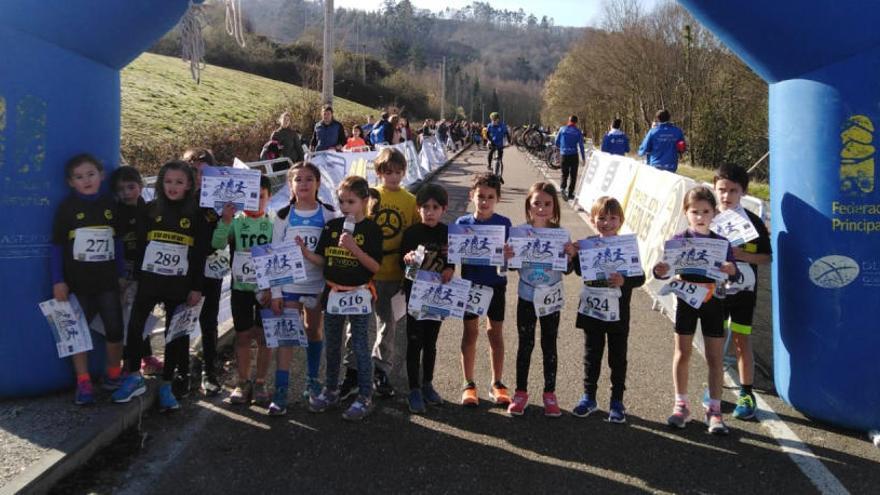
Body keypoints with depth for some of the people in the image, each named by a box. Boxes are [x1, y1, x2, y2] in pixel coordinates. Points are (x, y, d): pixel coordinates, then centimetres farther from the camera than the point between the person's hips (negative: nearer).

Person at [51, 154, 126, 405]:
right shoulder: (67, 207, -6)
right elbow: (57, 247, -3)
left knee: (115, 328, 5)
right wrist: (58, 281, -7)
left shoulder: (110, 205, 2)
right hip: (77, 281, -2)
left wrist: (122, 274, 10)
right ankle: (83, 383, 16)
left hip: (107, 280, 2)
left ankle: (114, 375, 24)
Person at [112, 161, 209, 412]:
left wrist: (196, 288, -4)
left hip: (179, 284, -1)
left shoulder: (197, 215, -1)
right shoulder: (150, 210, 3)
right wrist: (133, 277, 0)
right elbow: (139, 245, 4)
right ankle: (134, 377, 11)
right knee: (135, 326, -5)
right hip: (149, 280, 1)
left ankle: (166, 385, 18)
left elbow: (200, 254, -1)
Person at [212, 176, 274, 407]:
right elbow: (217, 244, -13)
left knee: (263, 335, 3)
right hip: (240, 287, 1)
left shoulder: (273, 224, -1)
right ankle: (243, 382, 17)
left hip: (265, 289, -1)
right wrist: (225, 221, -26)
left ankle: (260, 382, 13)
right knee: (242, 335, 7)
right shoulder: (236, 221, 1)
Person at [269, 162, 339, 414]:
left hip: (317, 284, 0)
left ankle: (312, 380, 32)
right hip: (289, 283, 0)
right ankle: (280, 391, -3)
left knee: (314, 331, 14)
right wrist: (275, 291, -4)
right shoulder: (284, 215, 1)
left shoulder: (328, 214, 0)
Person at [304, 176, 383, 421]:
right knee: (332, 346, 16)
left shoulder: (371, 229, -10)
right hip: (333, 293, 5)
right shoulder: (332, 226, 2)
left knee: (359, 347, 3)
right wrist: (304, 252, -15)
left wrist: (353, 247, -25)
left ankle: (365, 397, 14)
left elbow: (375, 266, -15)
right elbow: (322, 259, 3)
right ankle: (331, 391, 32)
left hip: (358, 294, -5)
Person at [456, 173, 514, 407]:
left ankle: (497, 384, 22)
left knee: (496, 333, 9)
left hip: (495, 284, 0)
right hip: (470, 283, 0)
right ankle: (469, 384, 19)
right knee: (470, 332, 8)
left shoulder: (504, 223, -4)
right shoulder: (463, 223, -3)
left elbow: (509, 253, -3)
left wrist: (508, 255, -25)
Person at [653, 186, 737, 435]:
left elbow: (734, 271, -5)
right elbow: (668, 268, -9)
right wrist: (660, 271, -32)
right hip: (686, 301, 0)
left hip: (713, 302, 0)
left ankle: (714, 409, 16)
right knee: (683, 354, 9)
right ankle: (681, 405, 23)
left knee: (715, 358, 4)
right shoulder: (679, 240, -5)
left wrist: (731, 270, -28)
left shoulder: (721, 242, -2)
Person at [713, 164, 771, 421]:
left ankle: (746, 394, 14)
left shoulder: (753, 222, -7)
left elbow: (767, 257, -5)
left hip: (742, 291, -2)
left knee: (742, 341, 3)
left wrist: (742, 255, -19)